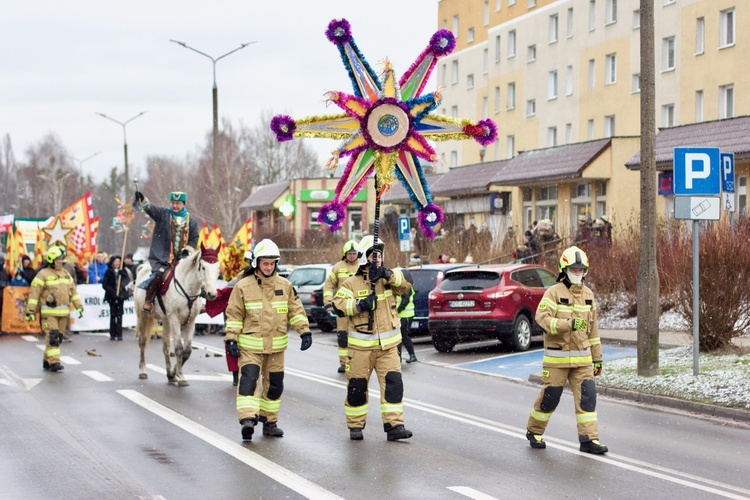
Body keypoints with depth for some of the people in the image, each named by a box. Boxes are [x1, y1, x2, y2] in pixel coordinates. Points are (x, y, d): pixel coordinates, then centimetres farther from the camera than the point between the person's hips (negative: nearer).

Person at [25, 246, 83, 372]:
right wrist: (30, 311, -9)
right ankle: (53, 362, -13)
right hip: (49, 312, -6)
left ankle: (47, 361, 19)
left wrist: (79, 306, 12)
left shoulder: (66, 274, 16)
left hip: (63, 312, 6)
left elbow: (73, 291, 20)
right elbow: (34, 293, -6)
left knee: (58, 337, 9)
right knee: (52, 337, -12)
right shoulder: (43, 274, -4)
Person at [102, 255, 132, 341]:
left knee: (119, 315, -1)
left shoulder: (123, 272, 7)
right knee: (113, 315, 2)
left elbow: (128, 282, 0)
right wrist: (113, 292, -14)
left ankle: (119, 334, 2)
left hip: (120, 296, 1)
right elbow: (105, 284, -4)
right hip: (111, 296, -1)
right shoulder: (108, 272, 2)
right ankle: (112, 334, 6)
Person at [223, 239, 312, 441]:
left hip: (276, 346, 4)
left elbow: (296, 310, 10)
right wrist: (231, 339, -6)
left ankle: (269, 421, 24)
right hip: (250, 346, -4)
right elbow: (234, 314, -1)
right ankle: (248, 419, -25)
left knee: (274, 384, 11)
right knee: (249, 380, -18)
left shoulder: (285, 286, 5)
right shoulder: (243, 286, -4)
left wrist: (305, 331, 0)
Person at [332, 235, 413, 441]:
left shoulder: (388, 278, 9)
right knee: (357, 387, 5)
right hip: (361, 346, -2)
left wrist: (389, 274, -27)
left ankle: (394, 426, -5)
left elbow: (405, 283, -10)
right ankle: (355, 426, 19)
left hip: (388, 345, 2)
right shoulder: (352, 283, 0)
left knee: (393, 384, -7)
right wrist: (359, 304, -26)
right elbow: (339, 304, -11)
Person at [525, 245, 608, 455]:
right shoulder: (554, 292, -7)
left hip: (582, 358, 5)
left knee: (587, 396, -5)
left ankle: (589, 439, -4)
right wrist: (569, 324, -31)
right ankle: (534, 431, 23)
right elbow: (542, 317, -21)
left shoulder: (588, 295, 12)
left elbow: (592, 328, 17)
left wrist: (597, 358, 16)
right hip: (557, 358, -5)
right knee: (549, 396, 2)